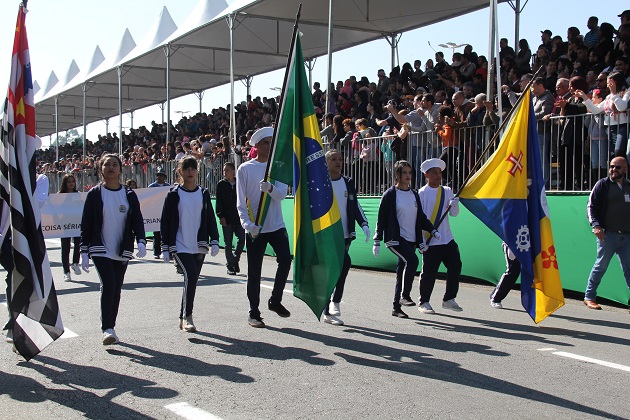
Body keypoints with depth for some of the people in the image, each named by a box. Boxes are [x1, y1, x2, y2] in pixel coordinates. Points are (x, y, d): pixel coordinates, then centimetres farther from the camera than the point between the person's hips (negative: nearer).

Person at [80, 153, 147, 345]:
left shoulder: (129, 194, 5)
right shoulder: (95, 194, -1)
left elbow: (137, 220, 3)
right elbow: (86, 224, 0)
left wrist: (141, 242, -14)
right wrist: (84, 252, -4)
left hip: (122, 252, 3)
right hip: (100, 250, -3)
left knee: (116, 290, 8)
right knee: (108, 285, -18)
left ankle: (111, 328, 21)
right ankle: (107, 329, -13)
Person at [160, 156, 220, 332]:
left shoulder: (203, 193, 9)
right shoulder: (174, 194, -2)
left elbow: (210, 218, 12)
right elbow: (165, 221, 0)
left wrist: (214, 241, 1)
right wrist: (165, 248, -3)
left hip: (199, 246, 4)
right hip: (180, 245, -4)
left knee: (192, 281, 8)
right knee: (191, 276, -20)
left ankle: (183, 320, 21)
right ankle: (187, 317, -10)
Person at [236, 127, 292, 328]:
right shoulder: (245, 169, -1)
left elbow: (282, 194, -6)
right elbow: (241, 202, -4)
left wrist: (270, 188, -29)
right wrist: (248, 224, -18)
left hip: (277, 226, 2)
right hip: (254, 228, -2)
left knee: (285, 259, -12)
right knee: (254, 271, 2)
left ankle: (275, 300, 9)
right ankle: (253, 313, 14)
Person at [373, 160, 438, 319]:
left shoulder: (414, 194, 14)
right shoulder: (390, 194, -4)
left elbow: (421, 217, 22)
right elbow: (381, 219, -4)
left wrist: (432, 230, 9)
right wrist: (377, 241, -6)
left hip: (411, 240, 6)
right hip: (395, 239, -6)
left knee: (402, 272, 7)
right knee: (412, 260, -28)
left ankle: (396, 308, 15)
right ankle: (404, 296, -17)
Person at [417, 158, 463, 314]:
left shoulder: (447, 191, 10)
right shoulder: (422, 193, -5)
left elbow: (454, 214, 7)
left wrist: (454, 205, -16)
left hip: (447, 239, 5)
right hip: (430, 241, -5)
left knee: (455, 266, 3)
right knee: (429, 272, 0)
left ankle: (448, 299, 17)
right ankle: (423, 302, 16)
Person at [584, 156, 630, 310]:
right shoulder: (603, 185, 2)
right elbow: (591, 206, -2)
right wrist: (595, 225, -15)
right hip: (608, 234, -4)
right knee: (601, 265, 1)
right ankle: (589, 297, 12)